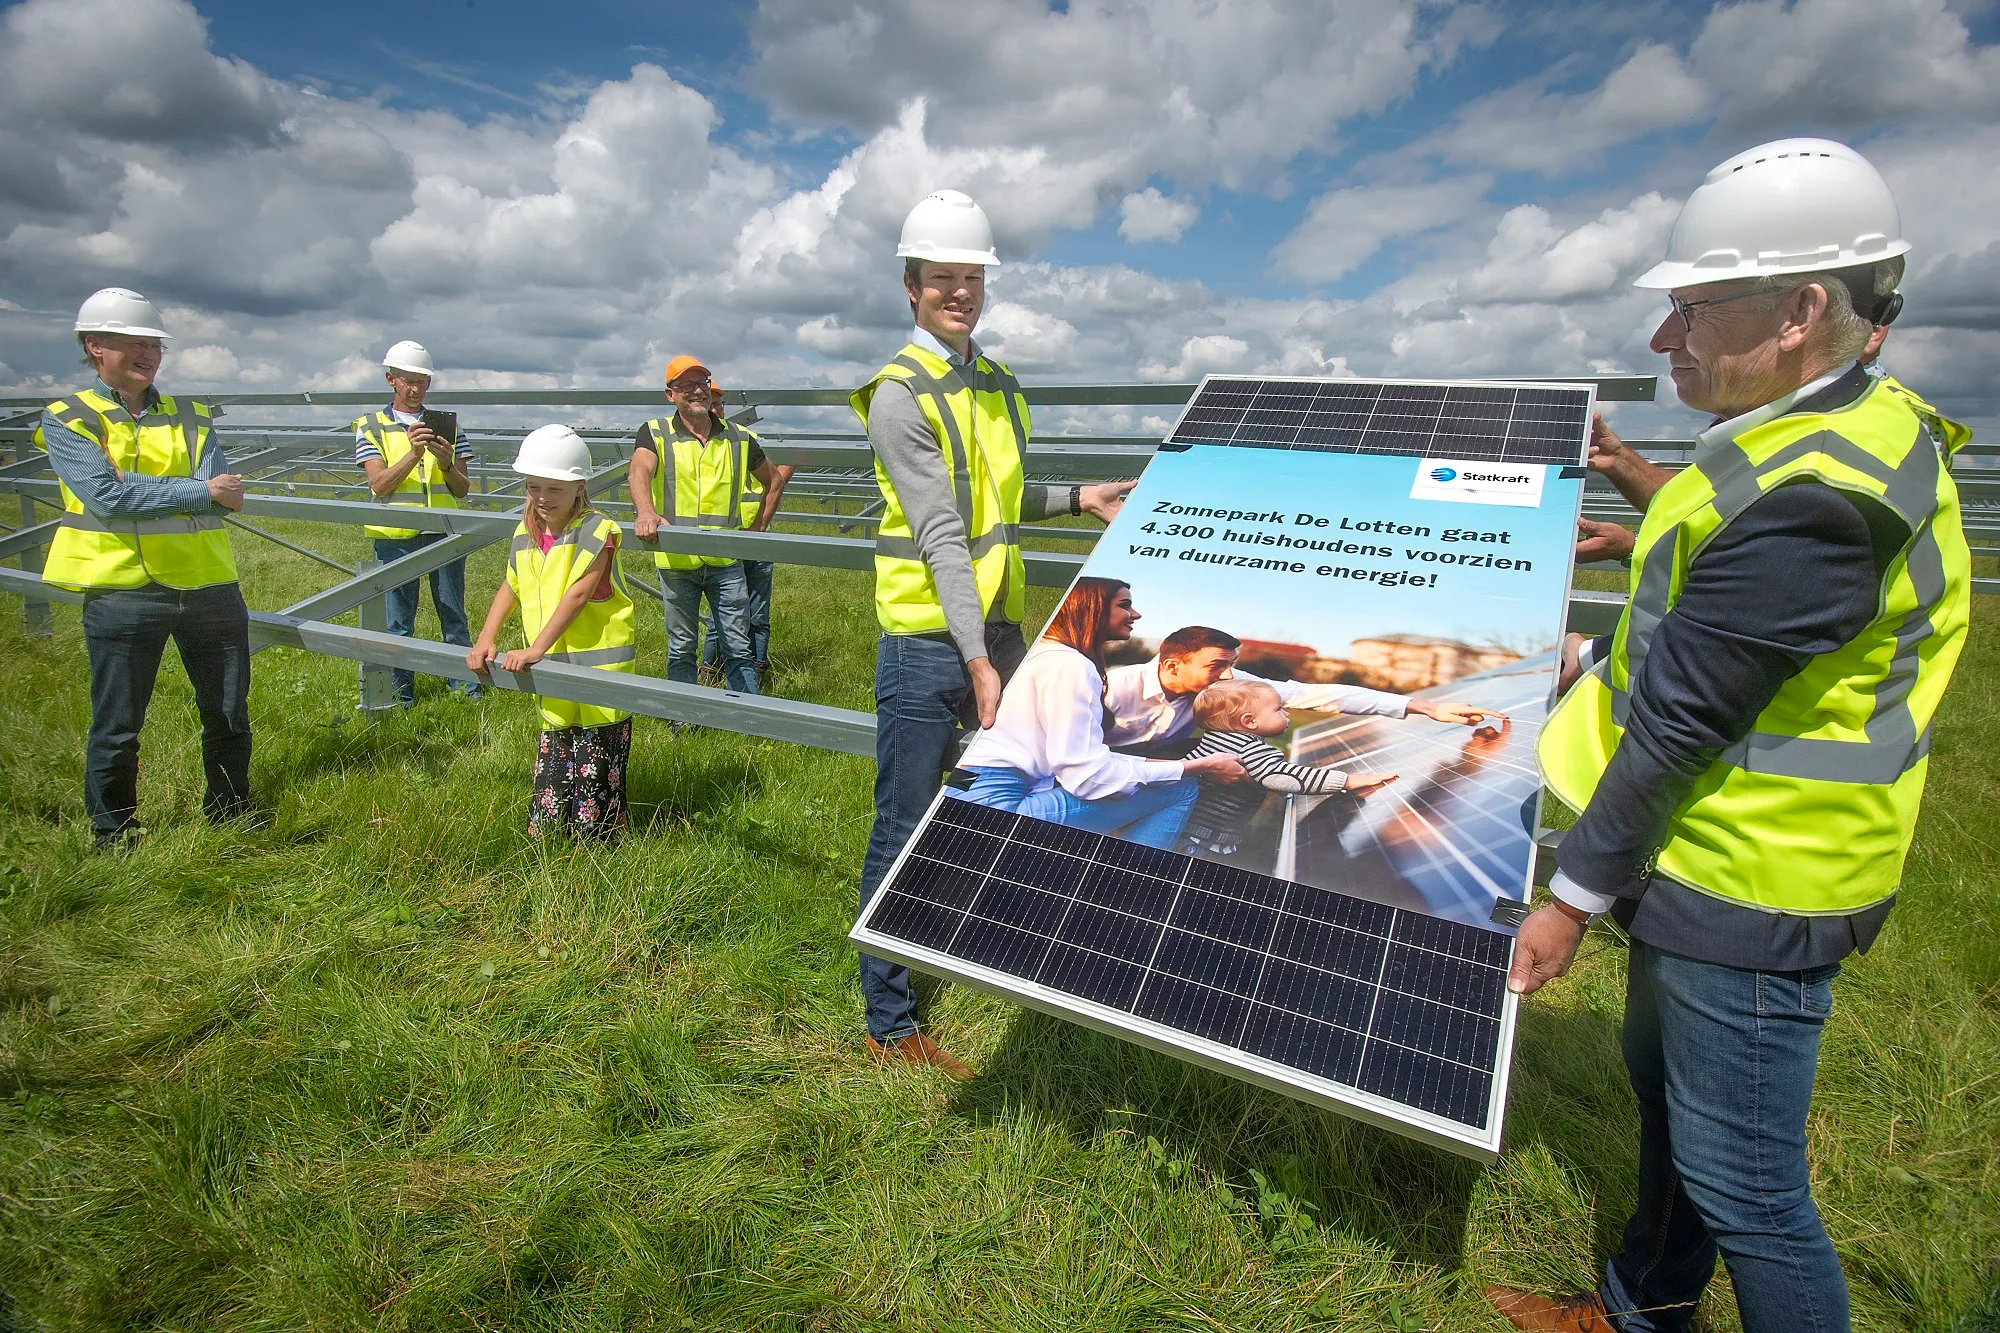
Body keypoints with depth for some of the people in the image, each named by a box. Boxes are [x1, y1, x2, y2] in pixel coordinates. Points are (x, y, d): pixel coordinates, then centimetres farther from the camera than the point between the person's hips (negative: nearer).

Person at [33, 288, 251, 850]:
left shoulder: (189, 416, 10)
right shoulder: (67, 419, 1)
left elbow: (224, 494, -6)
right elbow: (105, 496, -16)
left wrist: (135, 492, -16)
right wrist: (201, 492, -16)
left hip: (209, 586, 3)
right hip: (122, 591, -3)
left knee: (229, 718, 14)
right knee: (116, 730, 6)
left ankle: (230, 820, 33)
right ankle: (114, 842, 24)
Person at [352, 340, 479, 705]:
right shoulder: (371, 426, 4)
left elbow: (462, 489, 6)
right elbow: (379, 484, -8)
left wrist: (446, 462, -15)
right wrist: (414, 454, -21)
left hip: (444, 533, 1)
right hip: (396, 535, -1)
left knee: (454, 613, 6)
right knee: (399, 620, 6)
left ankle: (464, 681, 15)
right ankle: (401, 689, 17)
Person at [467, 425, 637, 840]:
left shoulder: (595, 531, -15)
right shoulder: (526, 533, 6)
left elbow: (577, 594, -22)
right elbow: (510, 589, 16)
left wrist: (536, 648, -25)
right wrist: (486, 639, 4)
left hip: (598, 664, -6)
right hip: (552, 669, 6)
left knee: (596, 761, 1)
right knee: (554, 751, 16)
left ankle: (600, 837, 16)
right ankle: (543, 826, 29)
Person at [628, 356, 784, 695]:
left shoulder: (739, 438, 7)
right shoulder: (655, 434, -1)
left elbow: (773, 481, 20)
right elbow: (640, 471, -22)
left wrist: (759, 527, 9)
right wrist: (646, 512, -43)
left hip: (727, 560, 1)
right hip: (676, 560, -1)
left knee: (739, 649, 6)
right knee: (681, 649, 11)